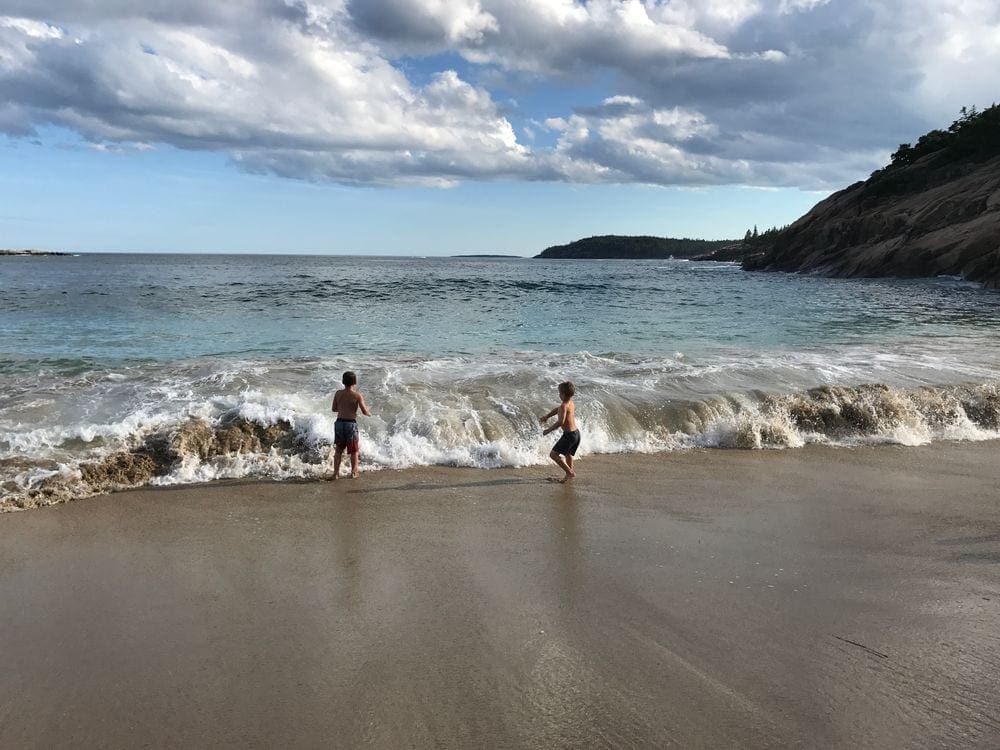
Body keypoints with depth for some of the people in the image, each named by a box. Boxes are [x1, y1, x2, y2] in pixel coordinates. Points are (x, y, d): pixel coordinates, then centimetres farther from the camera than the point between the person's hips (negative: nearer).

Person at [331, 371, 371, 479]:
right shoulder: (357, 395, -10)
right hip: (351, 423, -3)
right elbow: (364, 412, -10)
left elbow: (334, 409, 10)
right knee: (354, 450, 12)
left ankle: (336, 472, 15)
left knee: (338, 450, 15)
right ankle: (354, 472, 16)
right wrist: (369, 413, 12)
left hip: (339, 422, 3)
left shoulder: (338, 393, 1)